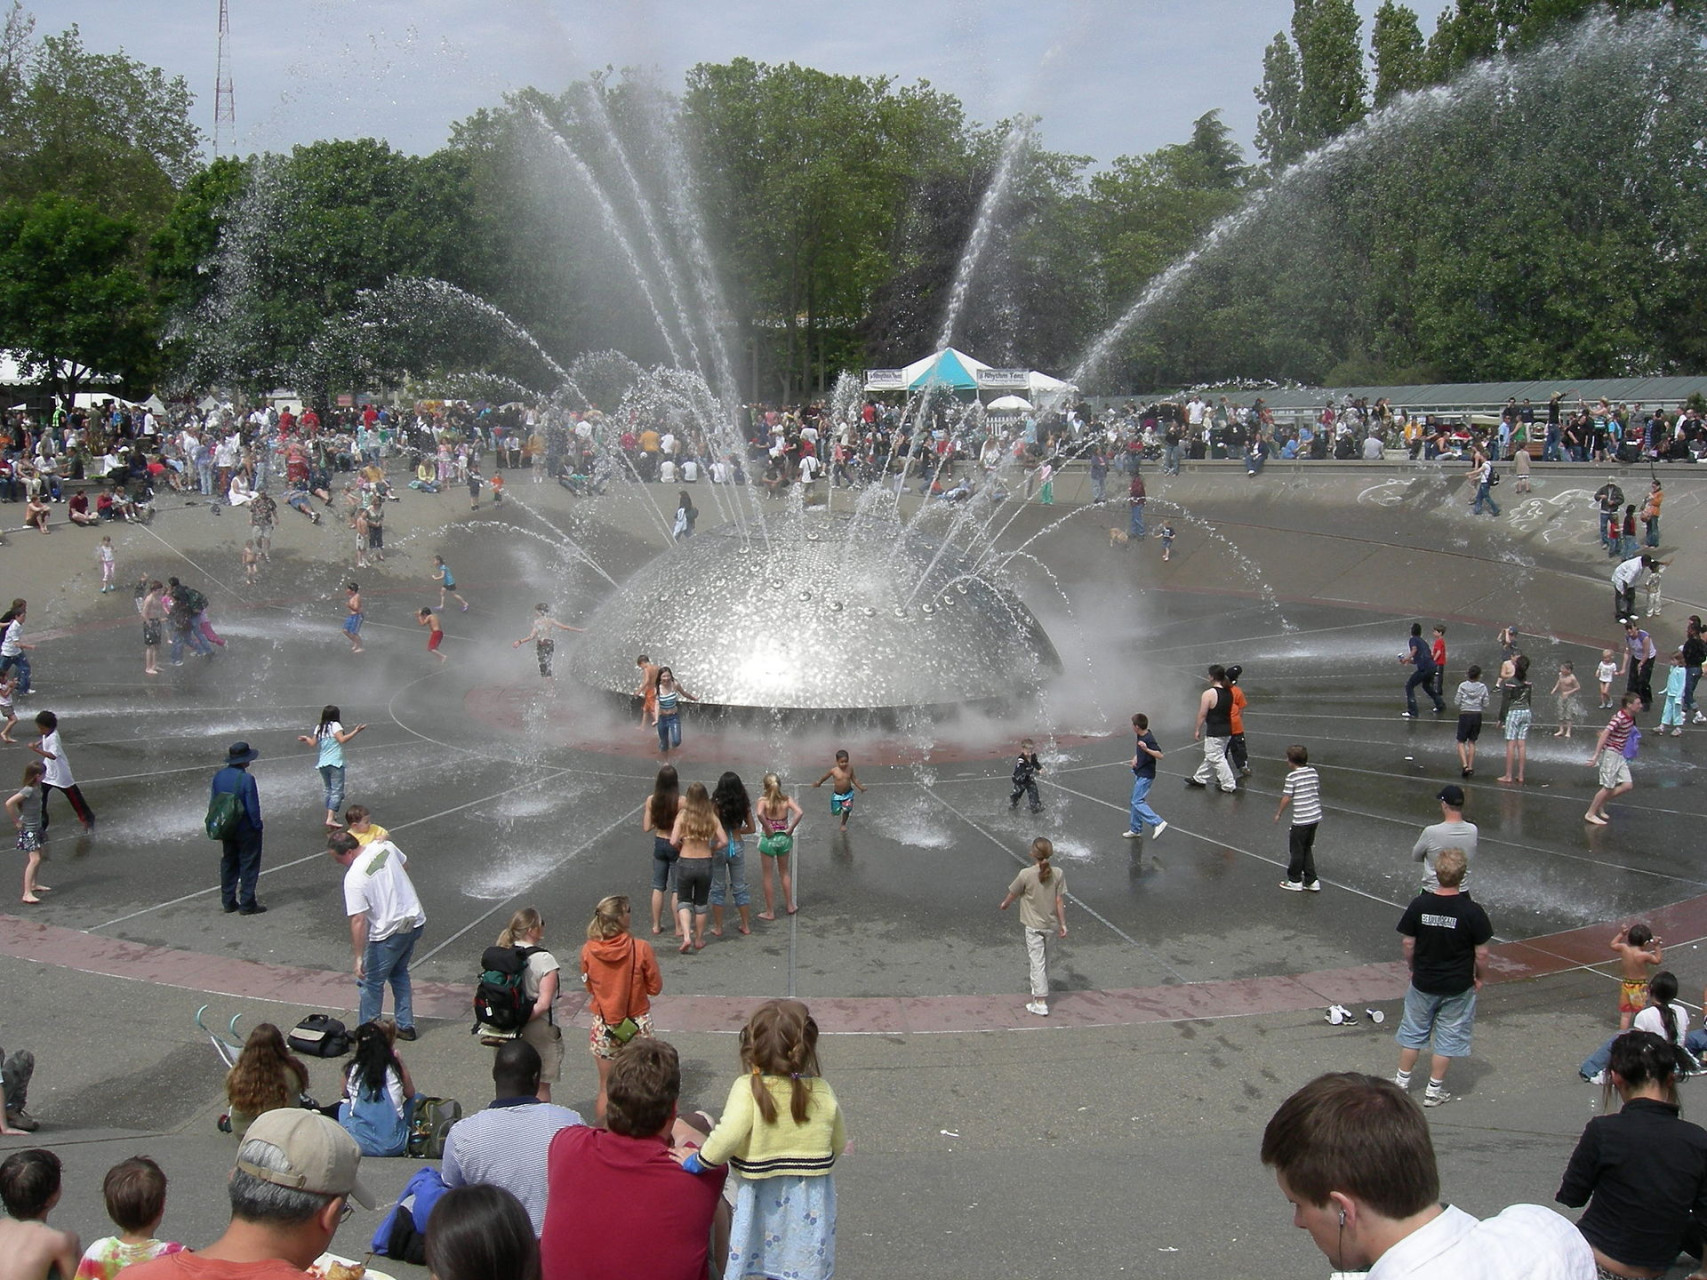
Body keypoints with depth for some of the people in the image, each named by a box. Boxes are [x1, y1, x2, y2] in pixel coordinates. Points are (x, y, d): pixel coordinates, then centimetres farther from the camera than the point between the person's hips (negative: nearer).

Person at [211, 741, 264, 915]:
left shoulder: (218, 777, -2)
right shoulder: (247, 779, -23)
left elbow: (213, 802, 6)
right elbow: (253, 807, -21)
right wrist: (257, 825, -7)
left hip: (226, 828, 6)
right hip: (246, 829, -6)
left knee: (228, 864, 17)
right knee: (249, 865, 4)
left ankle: (228, 901, 23)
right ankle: (247, 904, 7)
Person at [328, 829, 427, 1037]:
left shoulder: (354, 877, -21)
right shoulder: (384, 846, -2)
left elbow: (358, 921, -23)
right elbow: (405, 866, 18)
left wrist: (359, 957, -19)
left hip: (390, 932, -8)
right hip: (416, 921, 8)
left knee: (372, 982, 9)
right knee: (399, 972, 25)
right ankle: (406, 1026, 30)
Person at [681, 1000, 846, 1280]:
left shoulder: (748, 1089, -19)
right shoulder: (822, 1092, -8)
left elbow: (727, 1136, -31)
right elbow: (839, 1144, 4)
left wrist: (700, 1162, -14)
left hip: (762, 1202, -2)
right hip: (811, 1206, 2)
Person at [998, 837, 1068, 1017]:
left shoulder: (1026, 875, -18)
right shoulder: (1058, 874, -9)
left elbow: (1012, 895, -4)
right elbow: (1060, 901, -5)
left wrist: (1004, 905, 17)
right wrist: (1063, 923, 5)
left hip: (1033, 926, -4)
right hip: (1050, 924, 4)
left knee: (1037, 962, 1)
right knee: (1044, 960, 22)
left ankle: (1041, 1003, 2)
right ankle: (1039, 990, 37)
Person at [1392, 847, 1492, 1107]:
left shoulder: (1419, 905, -12)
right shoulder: (1471, 910, -18)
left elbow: (1408, 943, -3)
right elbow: (1481, 952, -11)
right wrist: (1479, 977, 7)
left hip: (1423, 982, 2)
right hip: (1458, 987, -2)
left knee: (1413, 1031, 19)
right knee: (1448, 1036, 13)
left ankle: (1402, 1080, 30)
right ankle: (1434, 1089, 20)